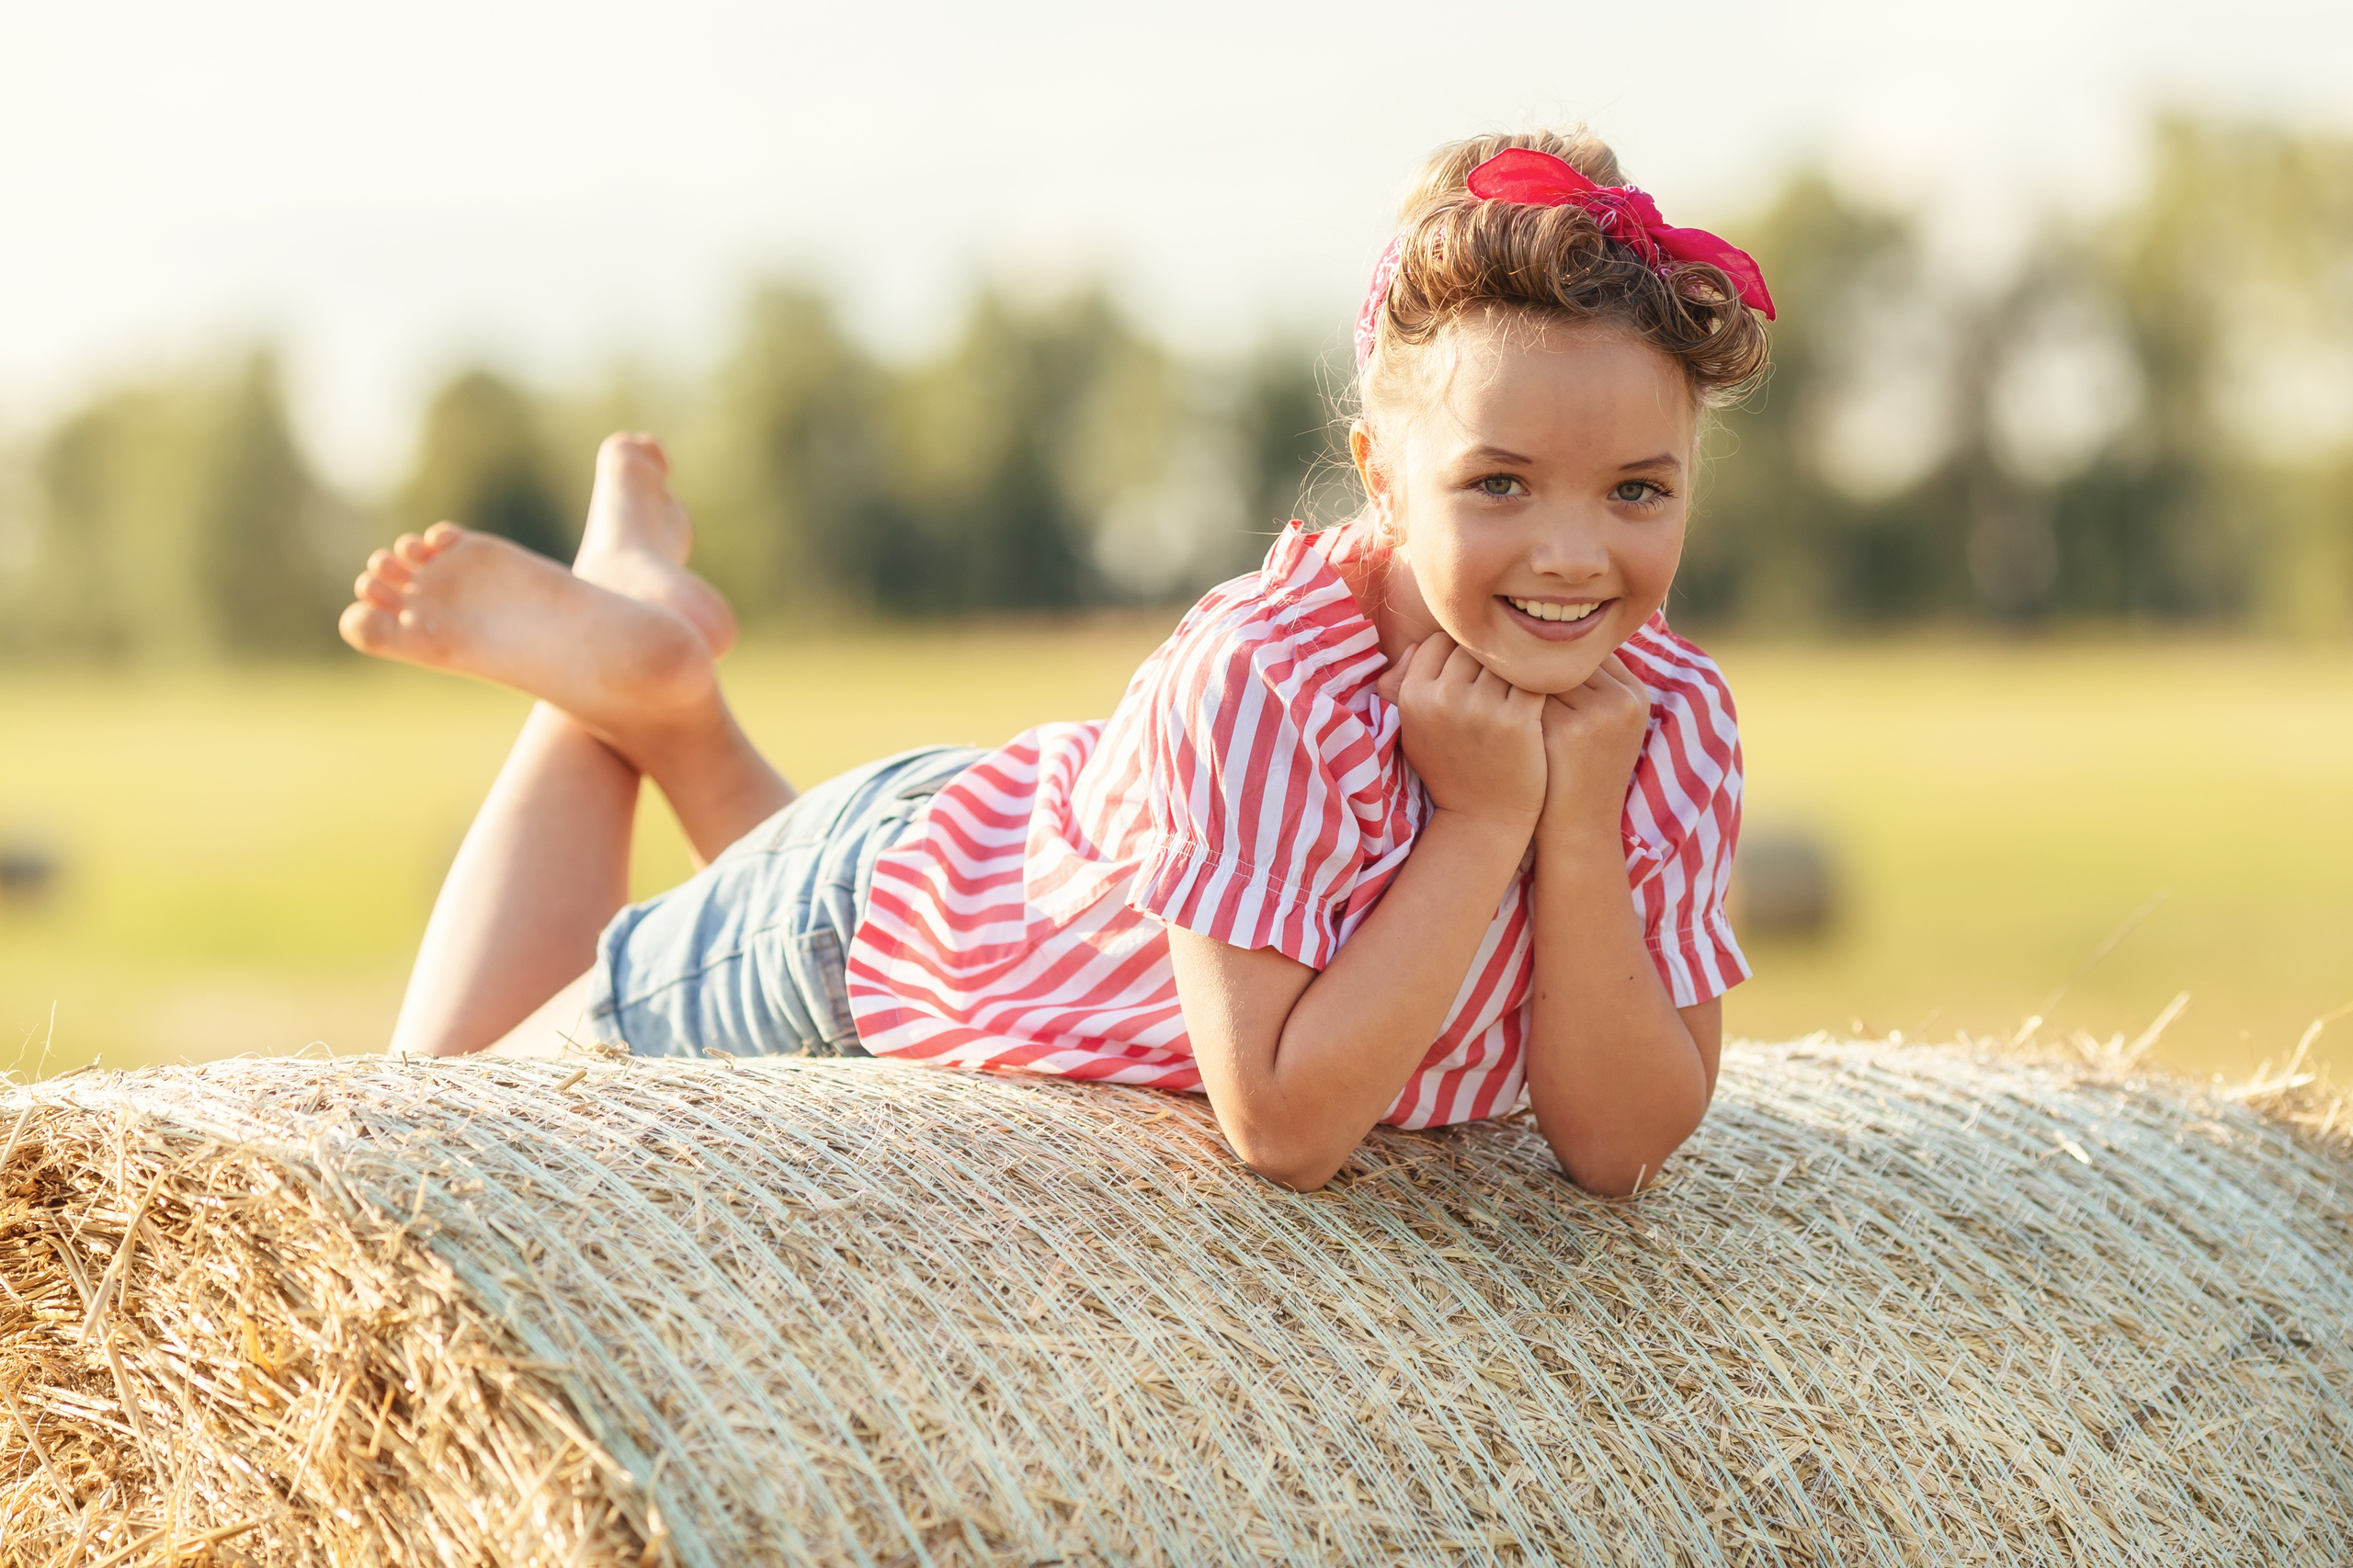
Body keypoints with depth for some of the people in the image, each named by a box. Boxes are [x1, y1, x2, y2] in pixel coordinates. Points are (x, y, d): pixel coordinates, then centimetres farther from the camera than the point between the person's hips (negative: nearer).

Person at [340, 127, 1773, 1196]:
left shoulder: (1671, 715, -24)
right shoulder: (1260, 681, -41)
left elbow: (1623, 1147, -25)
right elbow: (1283, 1127, -40)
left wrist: (1579, 819, -37)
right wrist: (1481, 820, -42)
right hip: (877, 913, -5)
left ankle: (680, 716, 41)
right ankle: (616, 657, 26)